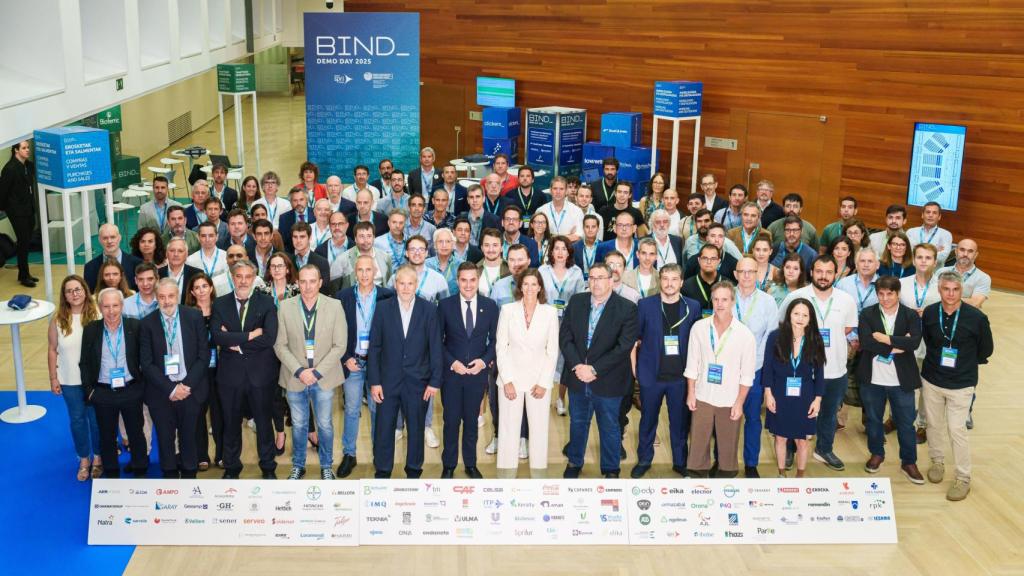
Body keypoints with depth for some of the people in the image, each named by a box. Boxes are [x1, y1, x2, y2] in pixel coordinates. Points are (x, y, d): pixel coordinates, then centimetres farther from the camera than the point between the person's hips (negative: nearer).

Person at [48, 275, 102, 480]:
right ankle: (84, 460, 30)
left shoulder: (96, 316, -12)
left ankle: (97, 458, 31)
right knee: (77, 420, 15)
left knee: (96, 419, 12)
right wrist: (53, 378, 1)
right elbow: (52, 350, 1)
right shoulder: (58, 320, -7)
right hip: (69, 381, 2)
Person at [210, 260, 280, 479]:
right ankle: (231, 467, 28)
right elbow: (217, 336, -14)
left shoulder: (266, 303, -2)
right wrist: (249, 335, -19)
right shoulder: (220, 304, 2)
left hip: (260, 373, -1)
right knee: (231, 423, 13)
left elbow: (270, 338, -15)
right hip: (230, 373, 1)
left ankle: (268, 467, 25)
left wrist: (236, 343, -13)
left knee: (263, 422, 10)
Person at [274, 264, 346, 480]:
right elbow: (280, 345, -3)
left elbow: (339, 345, -7)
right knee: (298, 424, 14)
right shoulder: (285, 307, -5)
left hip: (324, 378, -1)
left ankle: (326, 466, 29)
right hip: (295, 378, 1)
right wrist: (299, 371, -13)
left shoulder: (335, 306, -8)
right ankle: (298, 465, 32)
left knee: (325, 424, 11)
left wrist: (317, 372, -13)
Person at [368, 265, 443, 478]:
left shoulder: (429, 310, -1)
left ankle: (414, 471, 27)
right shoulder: (383, 308, -1)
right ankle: (382, 472, 20)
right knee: (384, 428, 5)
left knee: (416, 428, 11)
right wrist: (374, 381, -4)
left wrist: (435, 381, -3)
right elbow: (374, 347, 0)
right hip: (388, 380, 0)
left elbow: (435, 348, 0)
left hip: (417, 381, 0)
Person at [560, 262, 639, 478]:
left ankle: (610, 469, 30)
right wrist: (577, 366, -15)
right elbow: (565, 337, -1)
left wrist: (594, 369, -19)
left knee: (609, 427, 13)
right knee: (577, 423, 19)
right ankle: (574, 462, 39)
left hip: (608, 381, -3)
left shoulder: (627, 308, -12)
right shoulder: (576, 302, 0)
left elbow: (624, 346, -17)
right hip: (577, 377, 3)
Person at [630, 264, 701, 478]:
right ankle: (644, 460, 28)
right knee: (648, 420, 13)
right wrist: (634, 368, -1)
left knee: (680, 422, 9)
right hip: (651, 374, 0)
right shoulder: (645, 305, -4)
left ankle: (680, 462, 26)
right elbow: (634, 338, 2)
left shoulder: (693, 306, 0)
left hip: (681, 376, 1)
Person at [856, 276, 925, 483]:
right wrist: (896, 346, -19)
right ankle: (877, 454, 37)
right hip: (872, 379, 1)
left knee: (906, 423, 8)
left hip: (901, 380, -1)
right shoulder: (867, 314, -3)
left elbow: (914, 342, -20)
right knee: (873, 419, 16)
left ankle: (909, 462, 23)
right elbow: (865, 342, -19)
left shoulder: (911, 316, -3)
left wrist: (886, 338, -20)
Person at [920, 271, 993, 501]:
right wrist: (938, 361, 6)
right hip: (931, 380, 3)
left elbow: (986, 349, -1)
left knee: (956, 430, -2)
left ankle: (963, 479, 11)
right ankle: (937, 461, 39)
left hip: (961, 384, -3)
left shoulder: (976, 317, -16)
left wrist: (965, 365, 7)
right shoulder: (930, 313, -7)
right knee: (934, 424, 16)